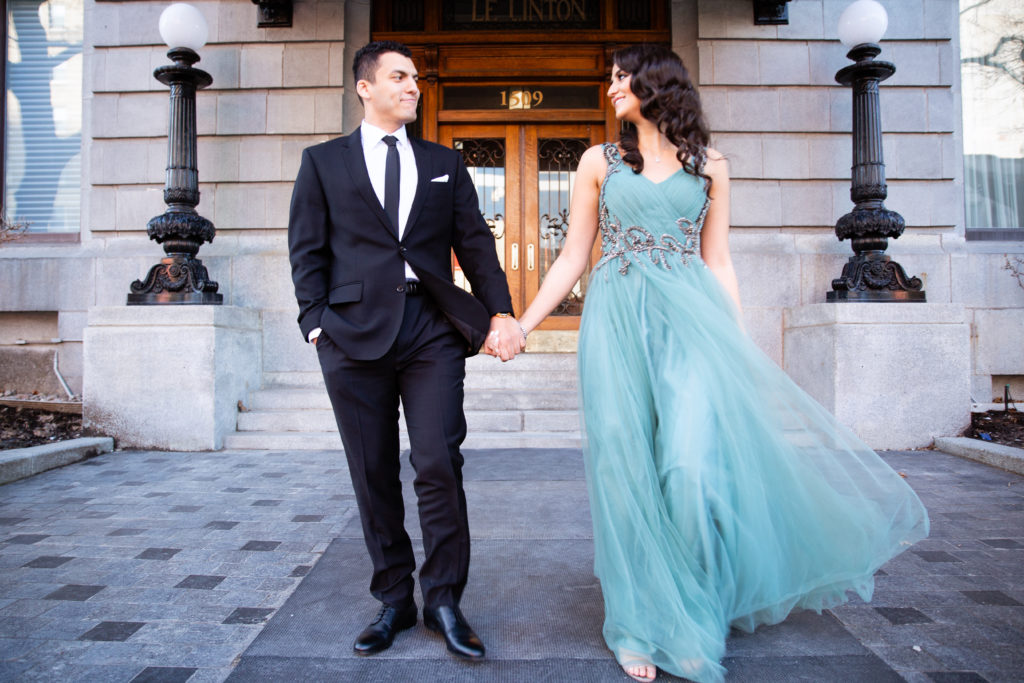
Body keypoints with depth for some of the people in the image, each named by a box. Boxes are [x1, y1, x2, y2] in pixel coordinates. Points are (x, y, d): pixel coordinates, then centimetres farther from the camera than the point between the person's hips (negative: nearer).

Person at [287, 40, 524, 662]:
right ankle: (394, 599, 23)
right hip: (355, 331, 0)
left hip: (433, 329, 1)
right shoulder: (323, 162, 14)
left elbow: (475, 242, 9)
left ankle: (444, 600, 11)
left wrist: (499, 311, -4)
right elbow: (308, 250, 8)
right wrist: (316, 323, -5)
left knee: (439, 465, -6)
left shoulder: (444, 163, 17)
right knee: (374, 474, 7)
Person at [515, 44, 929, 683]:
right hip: (617, 321, 1)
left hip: (689, 319, 0)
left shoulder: (710, 167, 12)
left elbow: (718, 263, 10)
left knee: (692, 466, -12)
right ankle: (642, 626, 18)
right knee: (626, 469, 0)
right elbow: (573, 257, 10)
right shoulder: (599, 161, 13)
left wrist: (740, 346, 3)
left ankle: (692, 618, 14)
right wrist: (522, 324, 3)